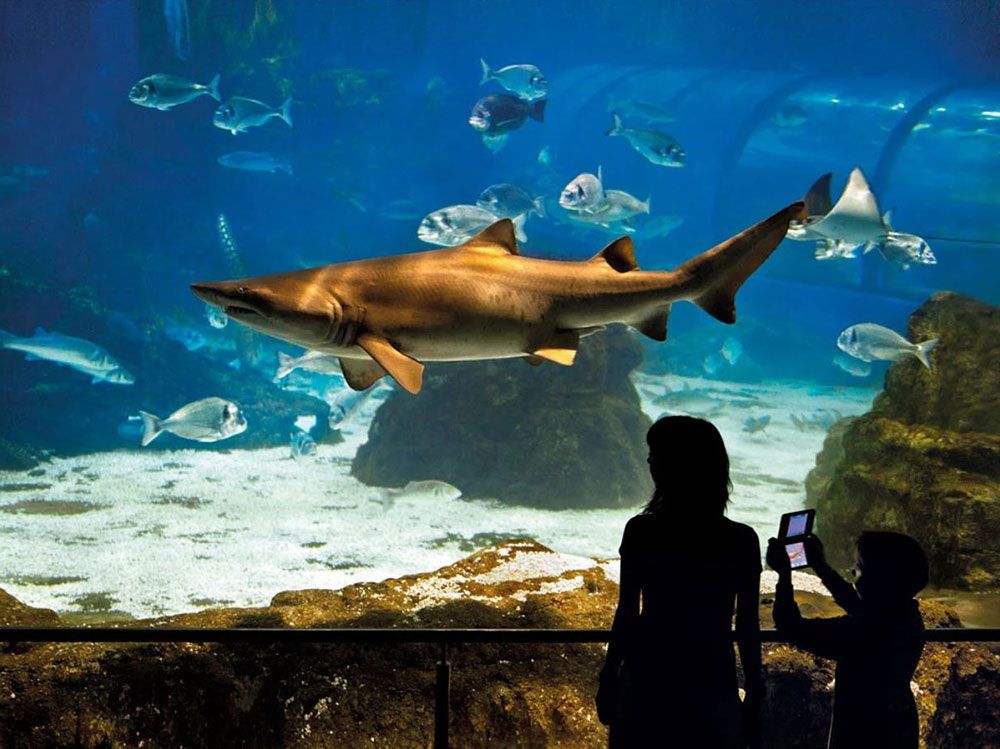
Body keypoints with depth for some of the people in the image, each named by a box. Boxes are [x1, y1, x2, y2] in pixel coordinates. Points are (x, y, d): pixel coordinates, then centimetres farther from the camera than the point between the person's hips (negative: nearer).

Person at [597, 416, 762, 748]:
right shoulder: (742, 541, -6)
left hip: (647, 688, 0)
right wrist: (753, 699, 6)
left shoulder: (640, 531, -8)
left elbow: (626, 615, -4)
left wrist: (609, 682, 7)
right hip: (712, 689, 0)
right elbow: (747, 630, -3)